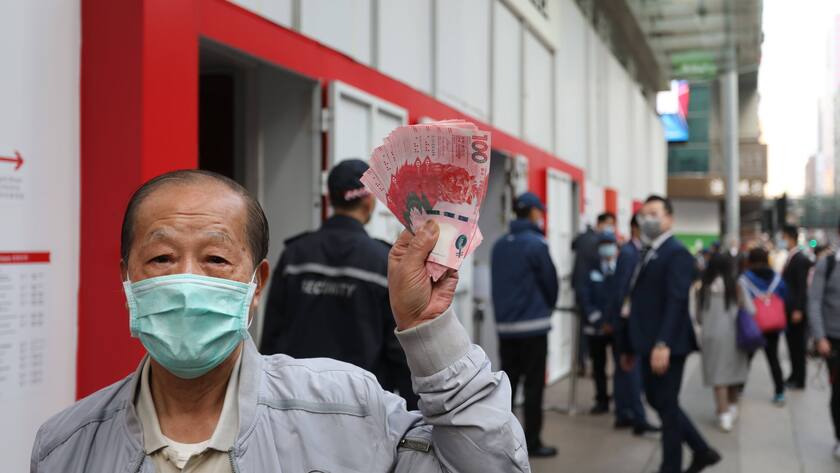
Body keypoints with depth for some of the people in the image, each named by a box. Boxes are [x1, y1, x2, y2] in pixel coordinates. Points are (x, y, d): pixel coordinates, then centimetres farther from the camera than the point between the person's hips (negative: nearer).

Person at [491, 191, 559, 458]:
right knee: (533, 384, 0)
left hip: (504, 324, 6)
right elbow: (551, 283, -5)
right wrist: (547, 308, 13)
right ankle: (532, 442, 4)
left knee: (507, 381, 12)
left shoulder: (499, 245, 8)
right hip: (533, 325, -6)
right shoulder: (535, 244, -12)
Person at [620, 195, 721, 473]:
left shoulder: (677, 253, -11)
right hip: (649, 344, 9)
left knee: (666, 405, 0)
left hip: (667, 345, -9)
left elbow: (676, 302, -22)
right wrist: (630, 347, 16)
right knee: (657, 401, 16)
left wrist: (664, 344, -31)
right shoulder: (646, 254, 15)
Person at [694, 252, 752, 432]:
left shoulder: (701, 288, -3)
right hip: (732, 334, 1)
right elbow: (750, 311, -1)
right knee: (732, 370, 18)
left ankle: (724, 415, -5)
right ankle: (732, 407, 30)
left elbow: (698, 316, 4)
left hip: (711, 335, -1)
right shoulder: (737, 287, -5)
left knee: (718, 375, 1)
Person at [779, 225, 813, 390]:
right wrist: (786, 307, 13)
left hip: (796, 309, -8)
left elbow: (802, 286, -18)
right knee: (792, 343, 13)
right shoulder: (790, 258, 10)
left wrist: (798, 310, -20)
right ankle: (795, 375, 22)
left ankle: (799, 380, 8)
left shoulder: (800, 259, -15)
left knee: (798, 344, 0)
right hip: (789, 308, 8)